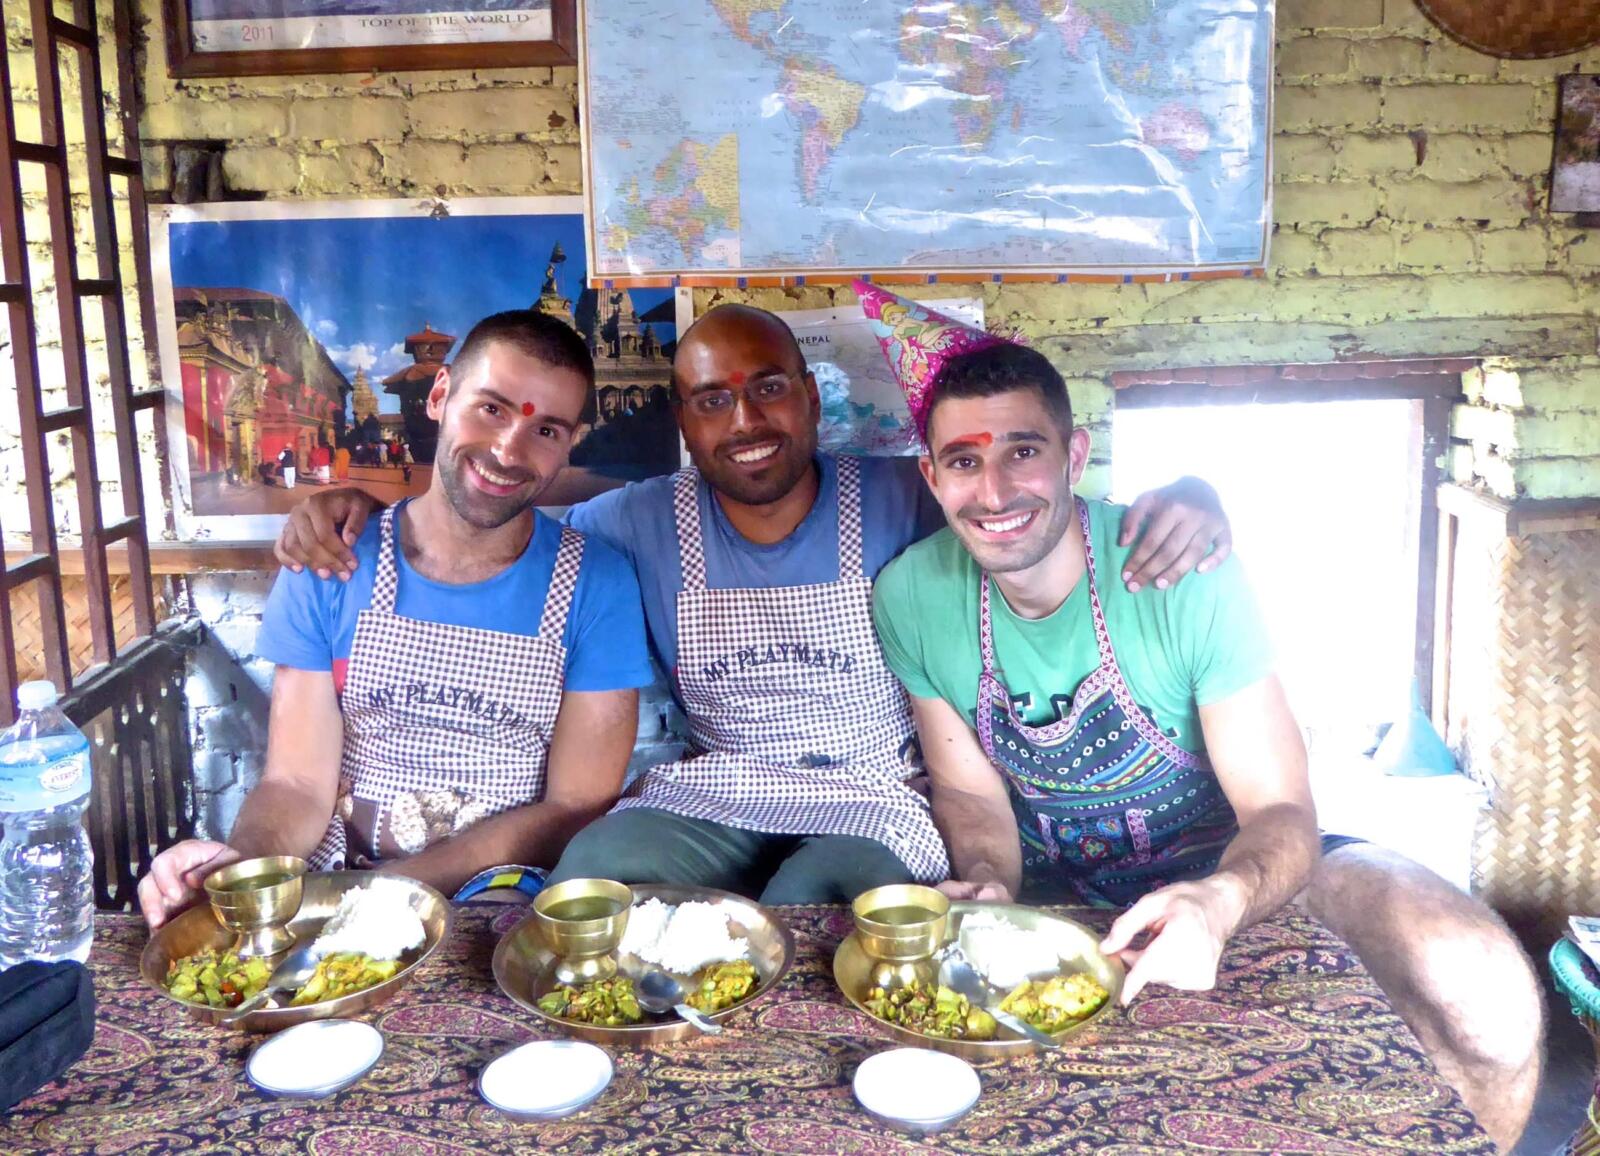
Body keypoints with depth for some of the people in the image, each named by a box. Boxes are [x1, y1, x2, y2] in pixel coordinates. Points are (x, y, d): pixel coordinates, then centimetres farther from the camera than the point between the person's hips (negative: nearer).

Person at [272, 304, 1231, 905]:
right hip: (704, 797, 3)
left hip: (873, 804, -2)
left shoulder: (897, 502, -2)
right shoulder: (643, 523, 5)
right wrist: (360, 501, 1)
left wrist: (1179, 496, -21)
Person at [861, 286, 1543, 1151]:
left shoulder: (1183, 571, -21)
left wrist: (1221, 902, -41)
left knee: (1482, 989, -27)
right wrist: (988, 885, -23)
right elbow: (970, 791, 0)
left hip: (1230, 867, -2)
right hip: (1054, 887, 2)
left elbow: (1280, 811, -19)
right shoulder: (910, 599, -12)